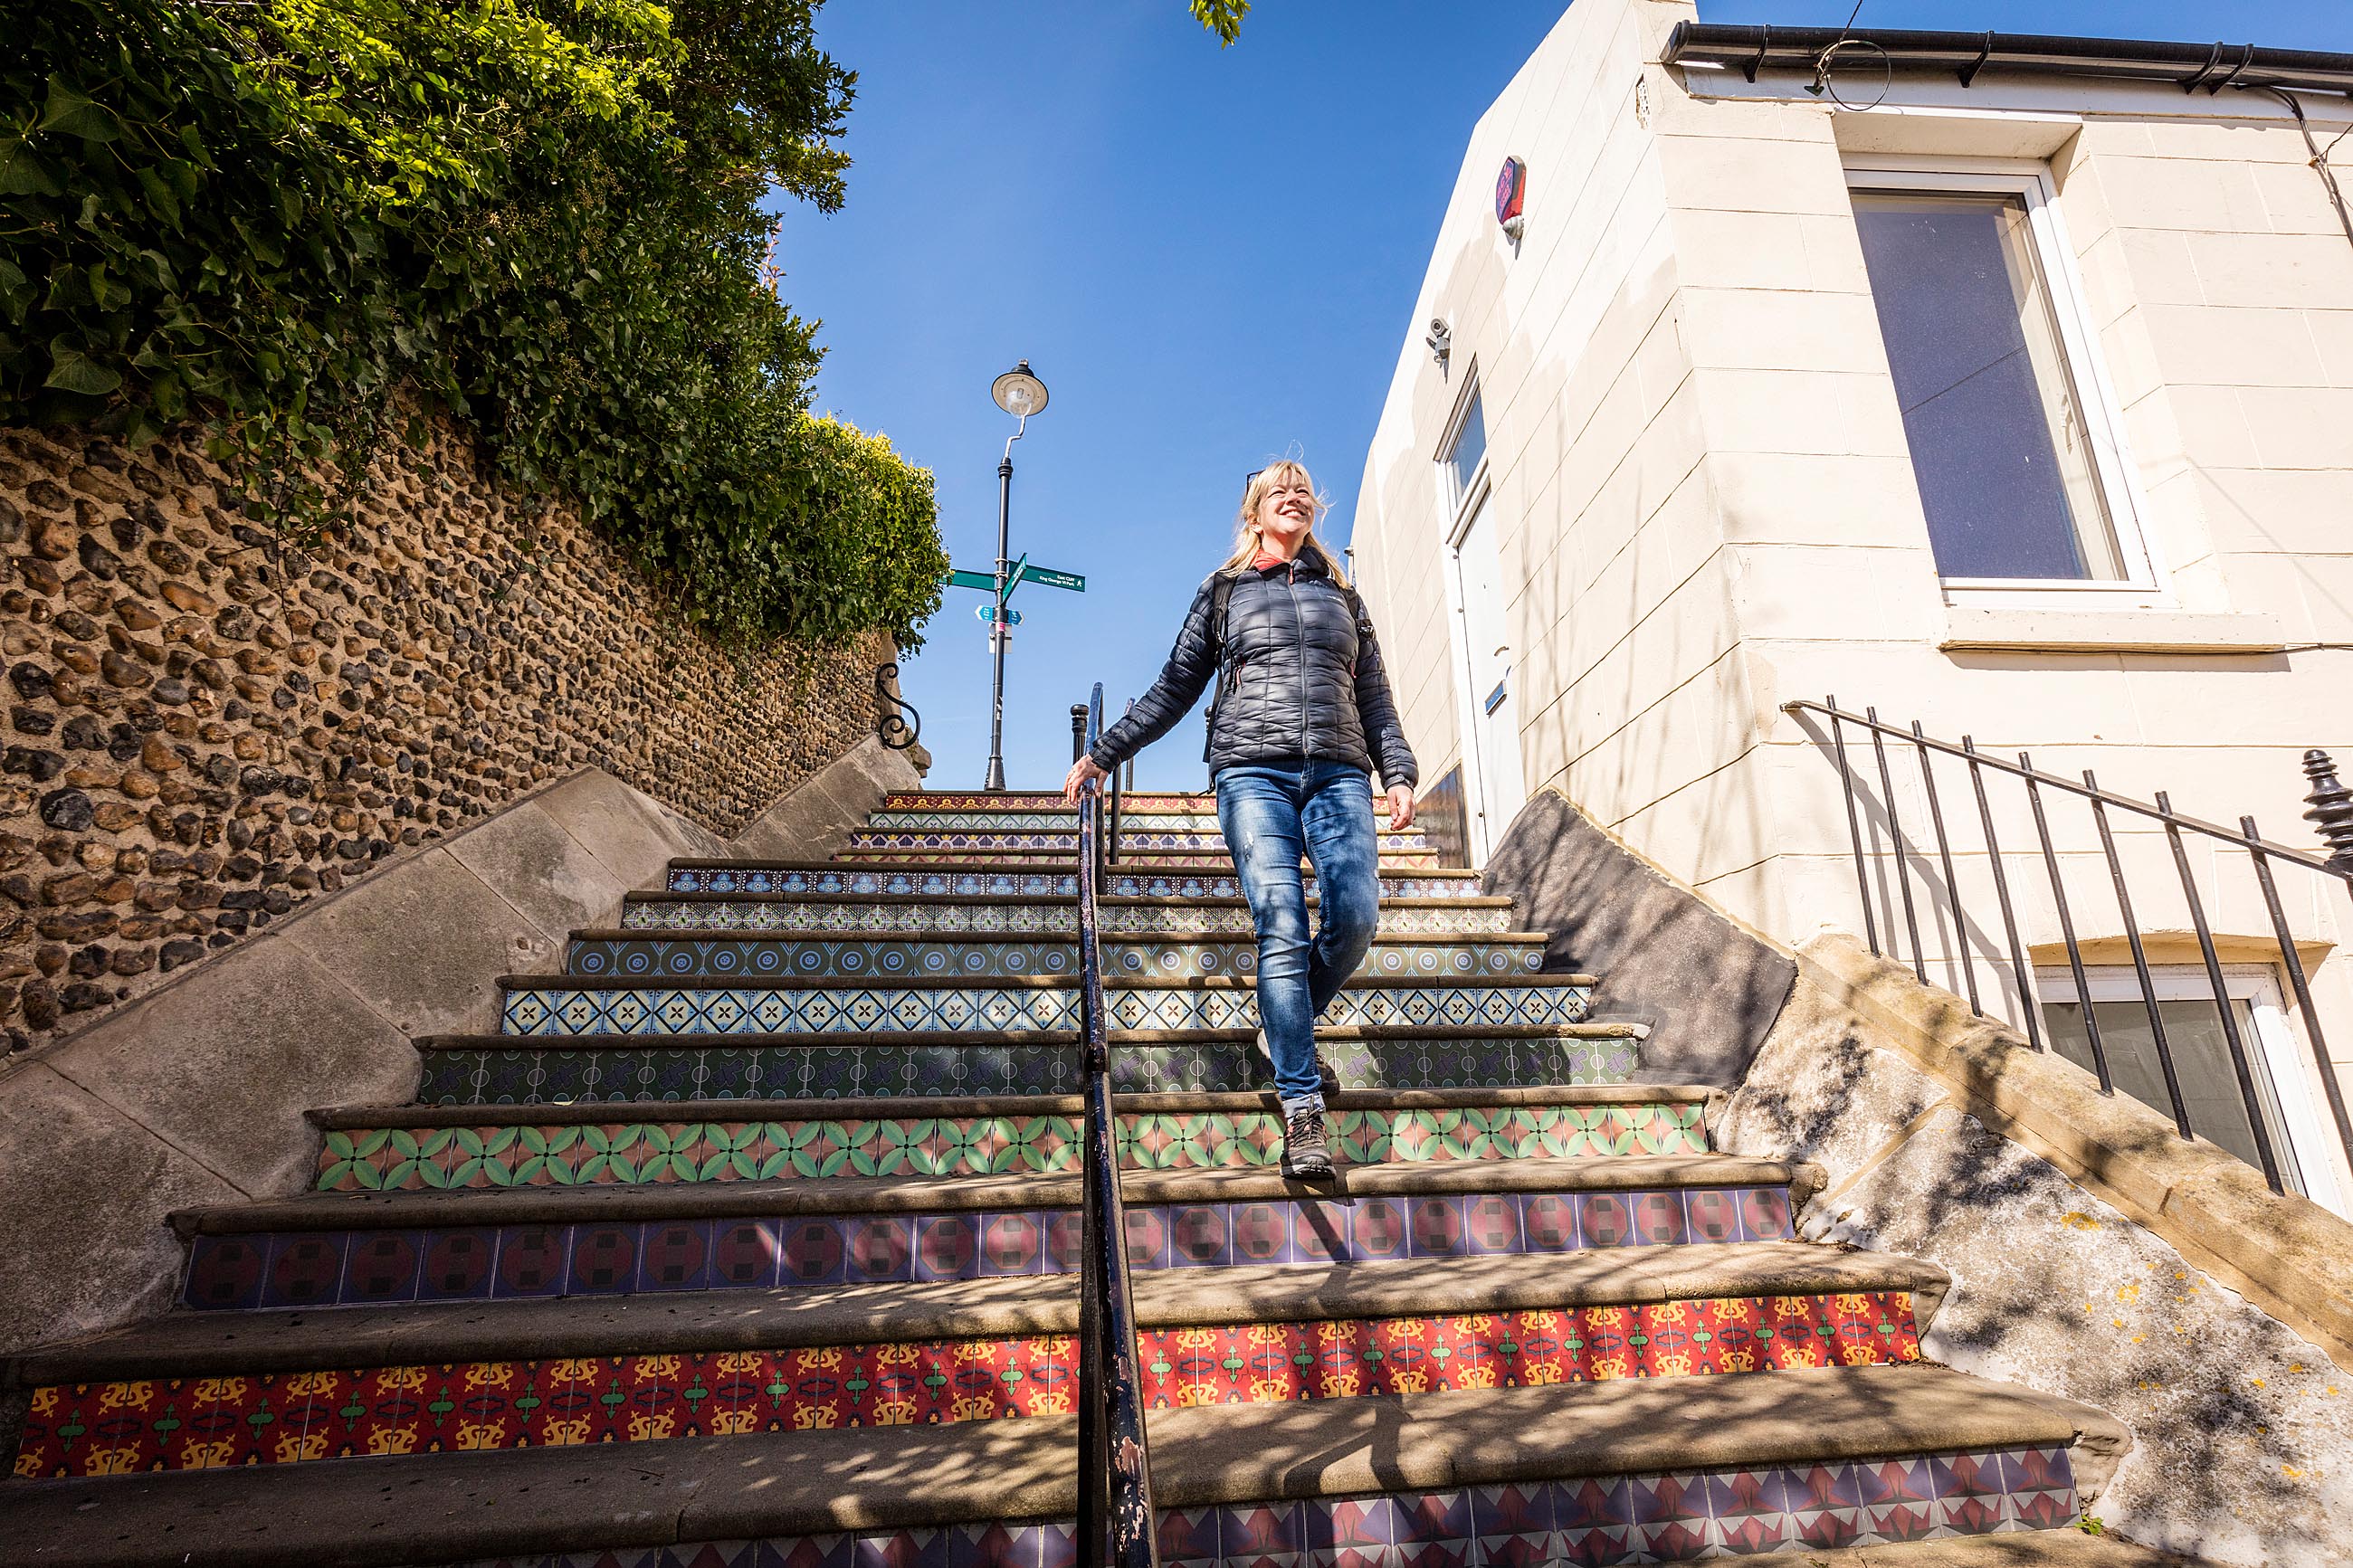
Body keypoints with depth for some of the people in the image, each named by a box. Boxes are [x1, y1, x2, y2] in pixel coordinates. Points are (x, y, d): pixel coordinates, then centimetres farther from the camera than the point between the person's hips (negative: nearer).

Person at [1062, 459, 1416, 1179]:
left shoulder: (1343, 597, 25)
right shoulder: (1223, 592, 19)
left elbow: (1375, 698, 21)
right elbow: (1174, 689, 19)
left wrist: (1398, 773, 7)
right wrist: (1102, 753, 15)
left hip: (1338, 774, 2)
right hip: (1253, 773, -2)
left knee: (1355, 915, -18)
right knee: (1282, 928, -15)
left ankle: (1283, 1028, 9)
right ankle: (1302, 1109, -13)